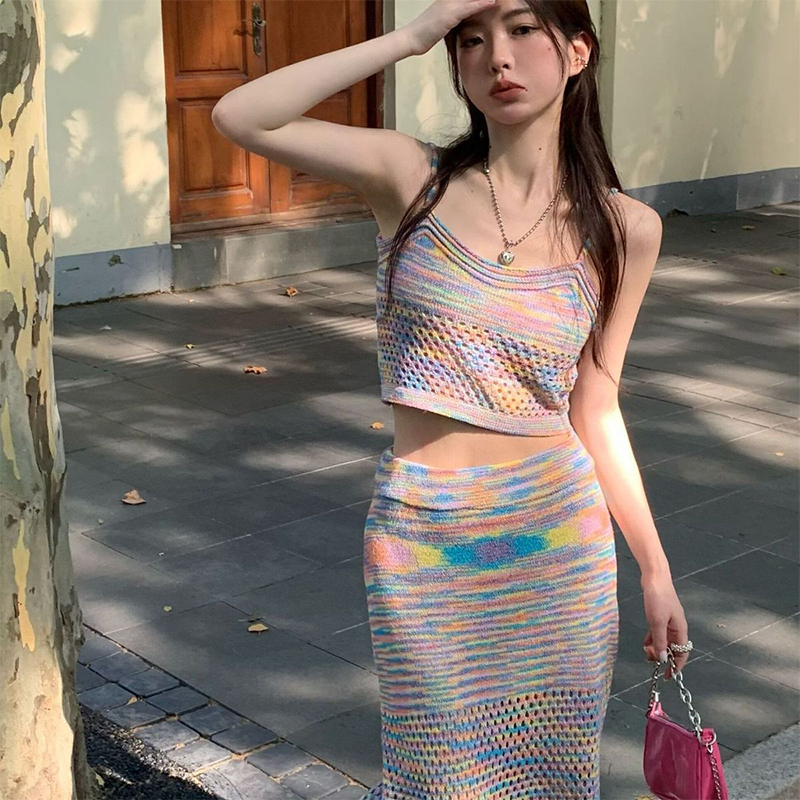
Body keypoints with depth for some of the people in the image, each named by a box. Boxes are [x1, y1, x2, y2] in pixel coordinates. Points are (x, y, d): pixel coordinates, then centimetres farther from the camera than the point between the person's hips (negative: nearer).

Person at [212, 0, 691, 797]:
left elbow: (595, 412, 5)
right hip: (423, 545, -1)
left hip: (558, 541, 2)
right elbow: (238, 117, -16)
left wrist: (654, 568, 6)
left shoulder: (624, 228, -1)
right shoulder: (413, 178, -4)